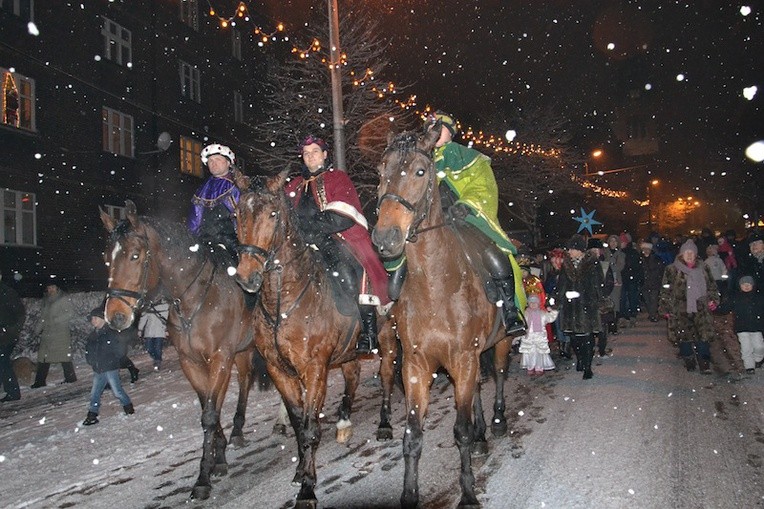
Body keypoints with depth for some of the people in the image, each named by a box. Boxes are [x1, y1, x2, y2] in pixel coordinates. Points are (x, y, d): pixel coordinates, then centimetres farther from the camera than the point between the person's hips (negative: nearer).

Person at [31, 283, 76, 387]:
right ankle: (40, 381, 7)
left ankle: (70, 377, 6)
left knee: (64, 355, -4)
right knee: (43, 357, 3)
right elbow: (43, 316, 22)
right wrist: (38, 328, 11)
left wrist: (56, 320, -15)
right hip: (47, 332, 6)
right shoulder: (46, 300, 17)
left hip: (61, 333, -6)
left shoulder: (63, 299, -3)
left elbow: (70, 312, -10)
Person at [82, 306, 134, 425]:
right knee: (94, 394, 8)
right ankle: (92, 416, 17)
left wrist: (110, 360, -8)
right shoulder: (92, 336, 12)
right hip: (97, 371, 6)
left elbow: (122, 350, -10)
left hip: (111, 369, -6)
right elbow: (88, 352, 22)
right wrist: (92, 361, 7)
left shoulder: (112, 333, -9)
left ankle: (128, 407, 19)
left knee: (117, 392, -1)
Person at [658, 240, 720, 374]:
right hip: (680, 310, -2)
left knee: (704, 334, -5)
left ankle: (704, 363, 5)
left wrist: (713, 300, 7)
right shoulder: (672, 270, 1)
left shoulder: (703, 269, 12)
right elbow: (665, 291, 1)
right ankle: (689, 360, 18)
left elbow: (711, 286, 21)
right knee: (684, 337, 2)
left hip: (701, 309, 2)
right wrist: (666, 308, -2)